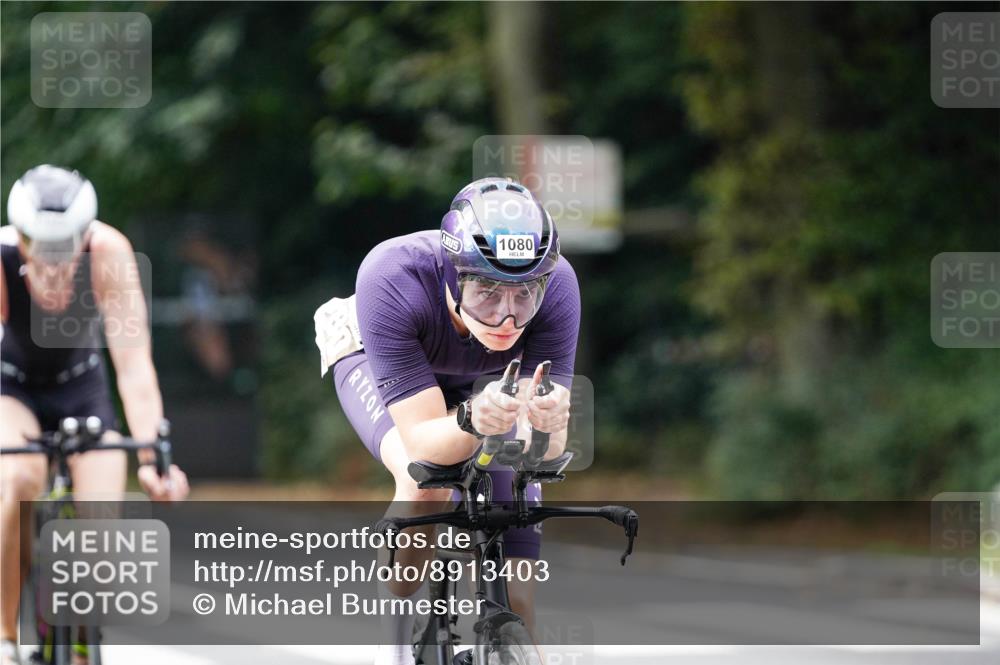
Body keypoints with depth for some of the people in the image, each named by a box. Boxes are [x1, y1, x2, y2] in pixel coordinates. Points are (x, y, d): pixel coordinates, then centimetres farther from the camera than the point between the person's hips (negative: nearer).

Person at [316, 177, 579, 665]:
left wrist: (548, 425, -58)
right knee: (425, 482, -34)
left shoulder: (555, 285, -38)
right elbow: (424, 444, -43)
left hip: (485, 383, 2)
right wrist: (472, 422, -64)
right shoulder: (390, 279, -44)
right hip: (380, 364, -2)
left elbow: (547, 449, -35)